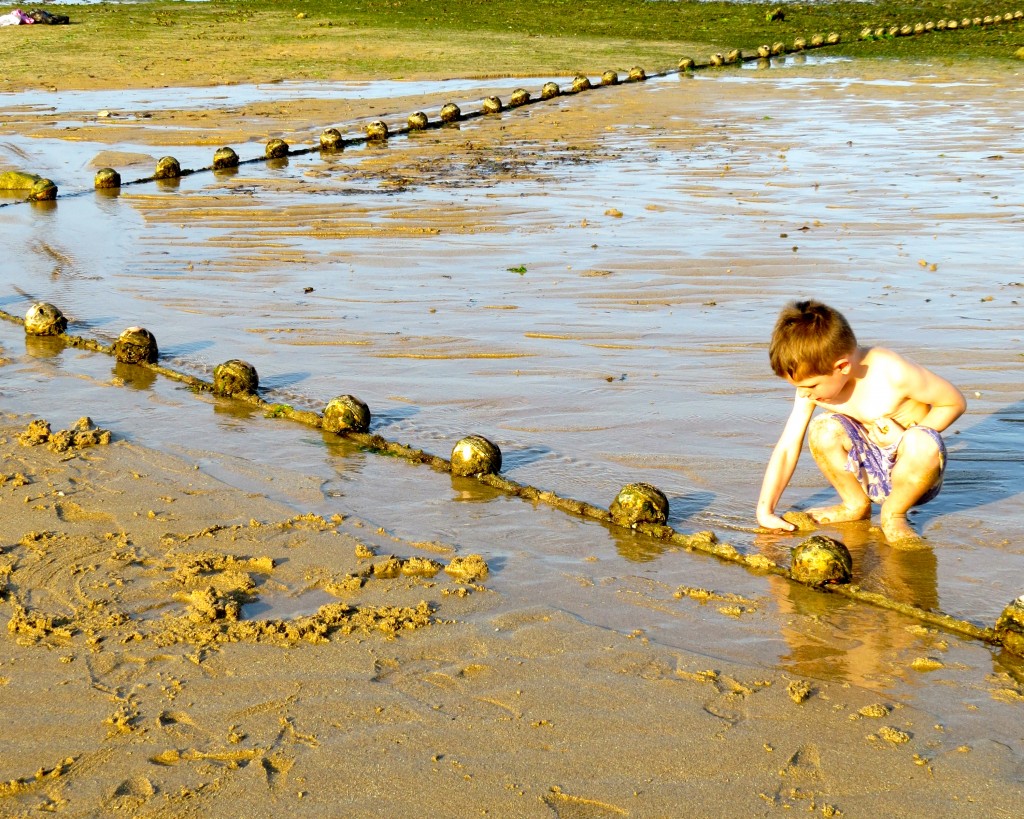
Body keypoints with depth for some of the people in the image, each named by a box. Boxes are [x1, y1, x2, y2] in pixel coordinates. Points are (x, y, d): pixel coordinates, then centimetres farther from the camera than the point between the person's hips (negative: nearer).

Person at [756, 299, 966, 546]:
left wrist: (909, 439, -24)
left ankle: (894, 514, -7)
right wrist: (765, 511, -13)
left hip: (913, 470, -3)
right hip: (867, 472, 3)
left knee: (924, 444, -37)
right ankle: (856, 505, 2)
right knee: (822, 430, -25)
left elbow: (955, 402, -13)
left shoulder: (893, 374, -26)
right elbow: (787, 448, -9)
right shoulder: (813, 380, -12)